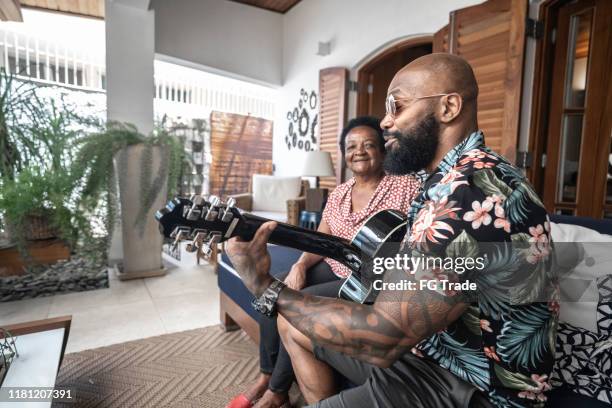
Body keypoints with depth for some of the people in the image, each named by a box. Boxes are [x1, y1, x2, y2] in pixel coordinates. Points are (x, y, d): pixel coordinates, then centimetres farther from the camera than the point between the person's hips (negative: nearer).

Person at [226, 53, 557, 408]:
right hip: (429, 345, 9)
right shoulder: (454, 178, 5)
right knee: (293, 327, 11)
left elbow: (383, 338, -30)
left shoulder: (472, 192, -29)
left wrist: (265, 286, -21)